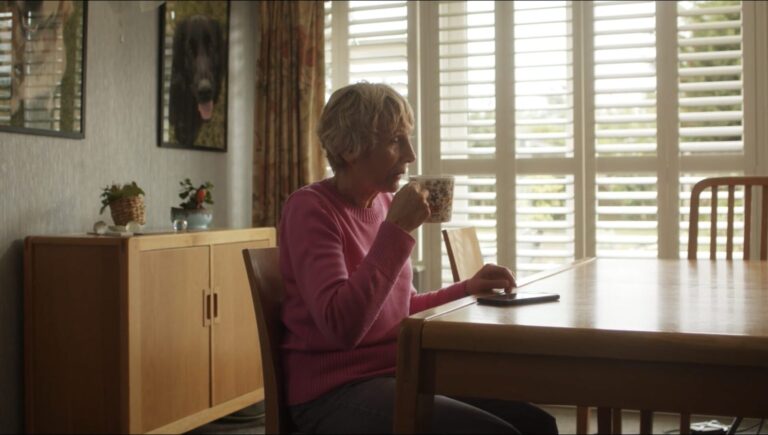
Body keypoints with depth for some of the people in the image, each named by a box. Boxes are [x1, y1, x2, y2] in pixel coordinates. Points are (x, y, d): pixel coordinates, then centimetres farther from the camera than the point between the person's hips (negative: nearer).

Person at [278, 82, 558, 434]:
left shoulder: (384, 202, 9)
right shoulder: (311, 208, -14)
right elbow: (342, 326, -26)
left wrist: (469, 288, 8)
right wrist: (397, 229, -25)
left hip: (398, 375, 8)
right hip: (336, 394, -7)